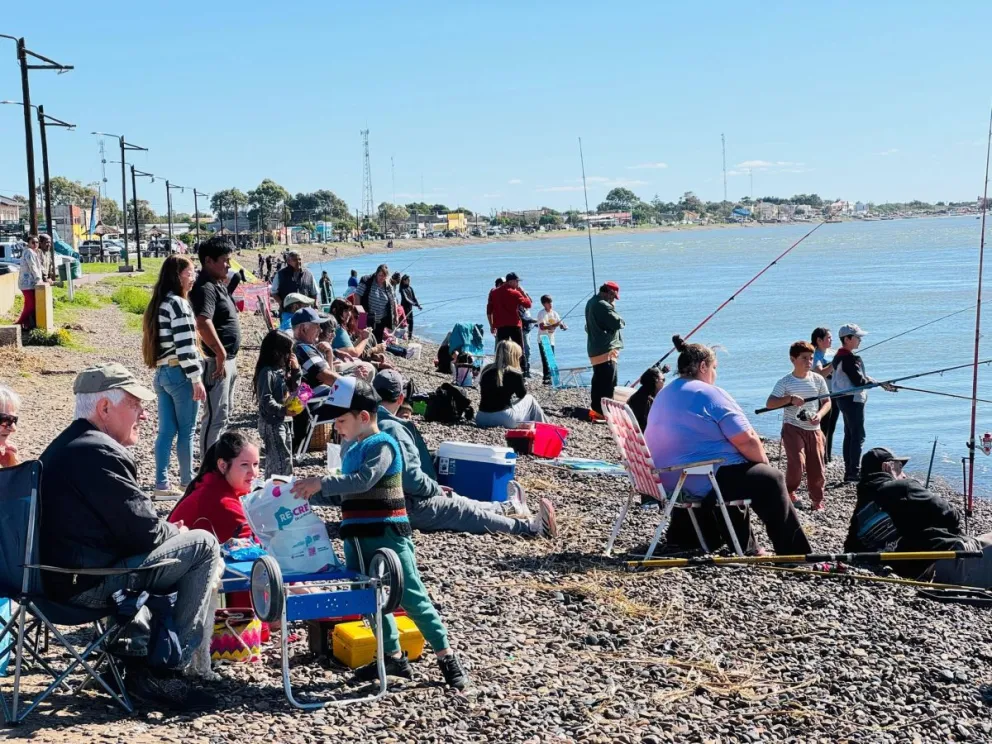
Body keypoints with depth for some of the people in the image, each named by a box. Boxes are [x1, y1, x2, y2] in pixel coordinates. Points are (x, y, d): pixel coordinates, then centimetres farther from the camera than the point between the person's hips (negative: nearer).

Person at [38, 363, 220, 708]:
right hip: (88, 584, -11)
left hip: (55, 576, 11)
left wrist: (168, 531, 10)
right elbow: (143, 531, -19)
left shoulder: (64, 447, 18)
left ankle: (138, 659, 22)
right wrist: (177, 533, 3)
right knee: (203, 545, -5)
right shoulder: (99, 452, -17)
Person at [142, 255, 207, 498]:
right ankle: (187, 482, 13)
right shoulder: (178, 303, -14)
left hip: (162, 372, 8)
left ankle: (162, 485, 10)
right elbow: (184, 346, -19)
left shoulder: (159, 304, 14)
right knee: (186, 431, 3)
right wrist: (197, 379, -17)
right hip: (180, 374, -8)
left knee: (166, 431, 9)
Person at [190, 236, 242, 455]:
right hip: (216, 360, -11)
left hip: (228, 359, 11)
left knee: (224, 412, 20)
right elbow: (203, 323, -33)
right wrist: (220, 354, -29)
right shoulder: (205, 288, -19)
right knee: (215, 416, -8)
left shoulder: (218, 285, 13)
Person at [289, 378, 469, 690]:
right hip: (357, 537, 9)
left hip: (388, 534, -9)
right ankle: (394, 656, 22)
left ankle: (446, 657, 1)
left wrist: (320, 483, -27)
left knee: (412, 597, -7)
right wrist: (309, 495, 6)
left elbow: (363, 480, -27)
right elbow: (344, 496, 18)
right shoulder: (349, 448, 13)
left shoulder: (382, 444, -12)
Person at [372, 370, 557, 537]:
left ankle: (508, 507, 46)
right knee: (469, 512, 1)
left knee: (463, 504, 26)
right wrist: (437, 489, -9)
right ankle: (534, 527, 9)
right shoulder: (393, 429, -24)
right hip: (409, 508, -10)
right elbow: (412, 478, -28)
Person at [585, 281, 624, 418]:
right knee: (608, 383, -8)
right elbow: (618, 323, -17)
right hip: (606, 350, -10)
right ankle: (604, 410, -11)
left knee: (598, 380, 16)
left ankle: (596, 409, 21)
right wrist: (614, 309, -2)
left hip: (594, 349, 10)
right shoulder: (604, 306, -18)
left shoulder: (591, 303, 14)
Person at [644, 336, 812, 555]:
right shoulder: (710, 394, -12)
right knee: (771, 479, 9)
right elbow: (746, 440, -15)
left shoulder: (663, 395, 14)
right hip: (706, 479, -9)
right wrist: (764, 461, 4)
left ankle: (746, 548, 39)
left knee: (738, 473, 33)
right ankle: (794, 554, 17)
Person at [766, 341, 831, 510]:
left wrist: (820, 415, -11)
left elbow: (827, 402, 9)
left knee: (817, 467, 2)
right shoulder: (785, 382, -6)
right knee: (797, 463, -17)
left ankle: (817, 501, 18)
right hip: (793, 428, -3)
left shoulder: (818, 380, 3)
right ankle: (789, 492, 9)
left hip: (813, 429, 3)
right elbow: (770, 403, -10)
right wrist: (790, 399, -24)